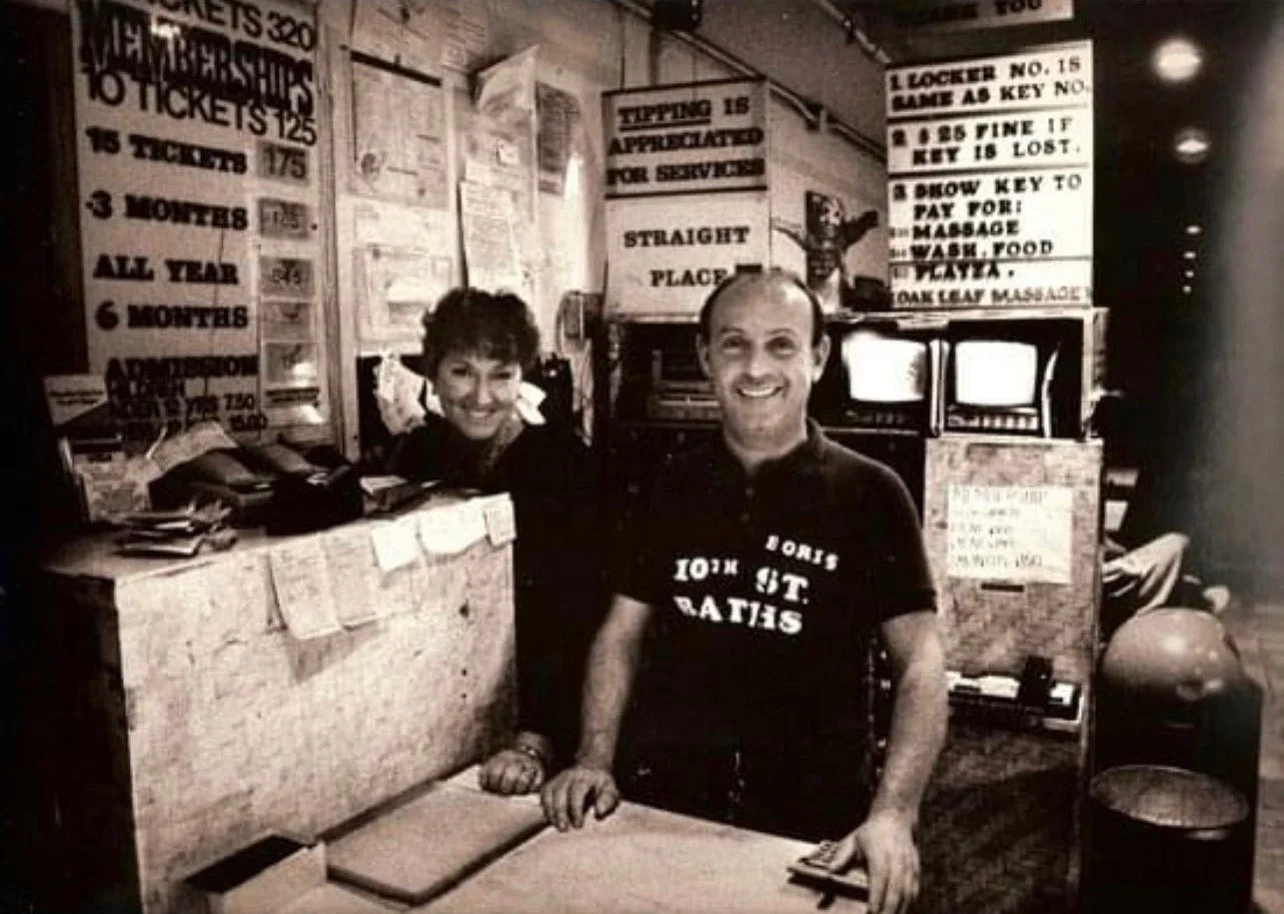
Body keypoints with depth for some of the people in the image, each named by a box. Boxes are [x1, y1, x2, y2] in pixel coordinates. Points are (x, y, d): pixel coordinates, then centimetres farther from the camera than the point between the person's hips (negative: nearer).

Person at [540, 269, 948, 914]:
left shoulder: (869, 496, -4)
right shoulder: (671, 488, 6)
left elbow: (919, 663, -7)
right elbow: (622, 633, 9)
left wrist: (893, 813, -21)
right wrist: (595, 758, -6)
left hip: (810, 821, -2)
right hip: (660, 802, 3)